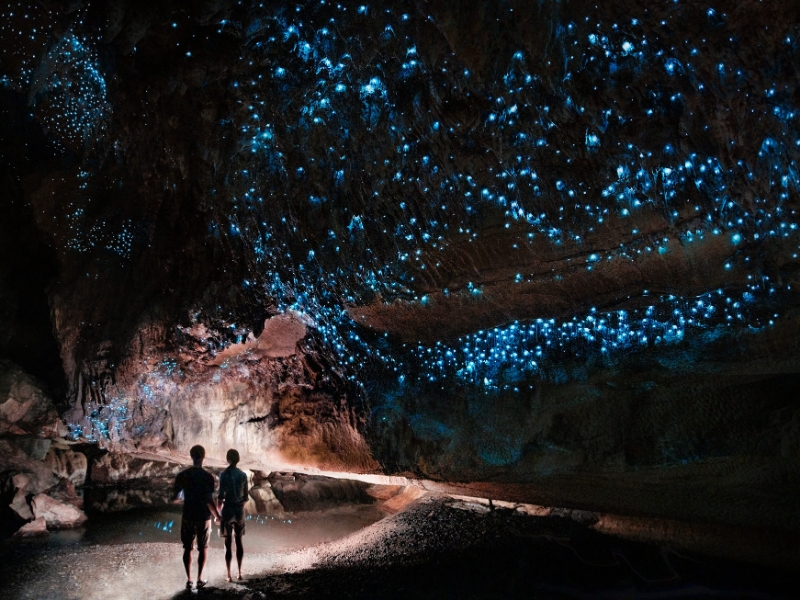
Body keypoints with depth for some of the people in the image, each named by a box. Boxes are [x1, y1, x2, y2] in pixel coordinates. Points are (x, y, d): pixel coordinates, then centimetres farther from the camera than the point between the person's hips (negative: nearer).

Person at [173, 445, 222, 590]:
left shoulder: (182, 475, -6)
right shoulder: (208, 477, -14)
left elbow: (175, 498, 0)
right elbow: (209, 501, -17)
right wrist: (217, 515, -2)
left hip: (188, 517, 2)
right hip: (203, 517, -2)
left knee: (187, 548, 14)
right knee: (203, 548, 12)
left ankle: (189, 579, 17)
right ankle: (200, 579, 17)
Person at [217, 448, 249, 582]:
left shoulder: (224, 474, -10)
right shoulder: (243, 475, 0)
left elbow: (220, 496, -10)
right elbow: (245, 496, 5)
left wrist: (218, 512, 2)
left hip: (228, 509, -3)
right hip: (240, 510, 3)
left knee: (228, 543, 3)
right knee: (239, 541, 13)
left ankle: (229, 574, 5)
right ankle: (240, 572, 16)